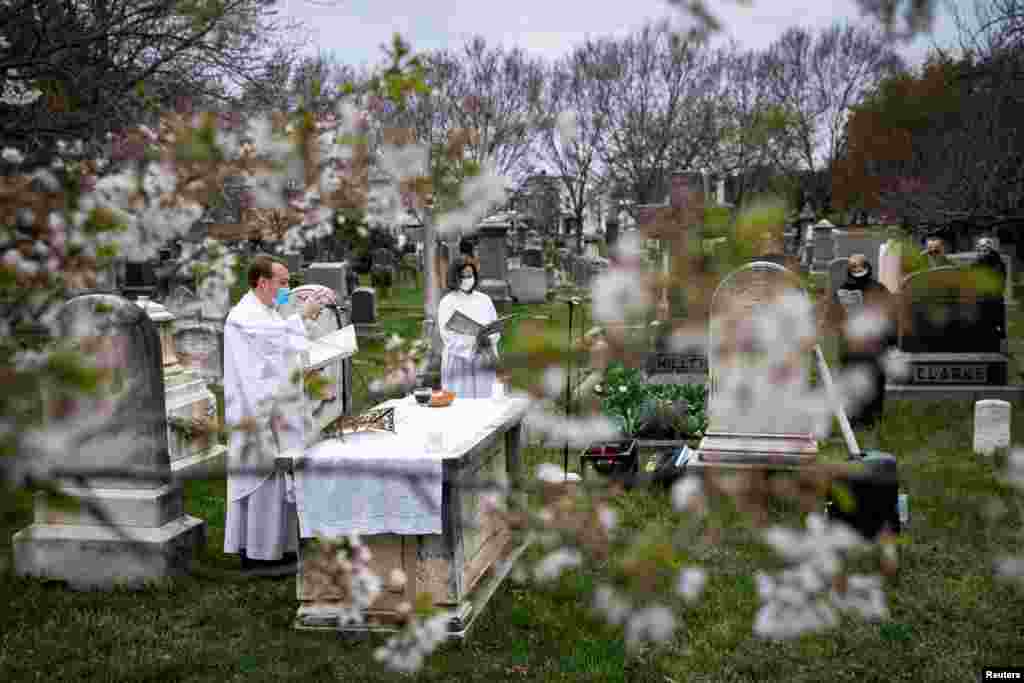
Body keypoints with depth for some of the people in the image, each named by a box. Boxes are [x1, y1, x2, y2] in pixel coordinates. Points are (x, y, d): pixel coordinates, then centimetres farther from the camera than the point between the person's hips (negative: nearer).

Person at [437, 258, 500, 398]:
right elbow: (447, 335, -8)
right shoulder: (447, 302, 0)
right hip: (458, 361, -3)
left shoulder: (485, 300, 10)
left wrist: (488, 340, -16)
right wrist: (472, 343, -22)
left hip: (483, 362, 3)